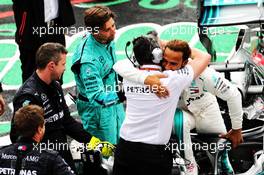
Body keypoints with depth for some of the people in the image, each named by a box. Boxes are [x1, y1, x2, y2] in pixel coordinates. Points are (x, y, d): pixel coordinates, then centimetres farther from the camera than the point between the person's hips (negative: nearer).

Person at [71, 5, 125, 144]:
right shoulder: (88, 60, -36)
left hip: (113, 101, 8)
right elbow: (97, 97, -37)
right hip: (98, 109, -8)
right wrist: (122, 94, -47)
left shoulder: (108, 39, -10)